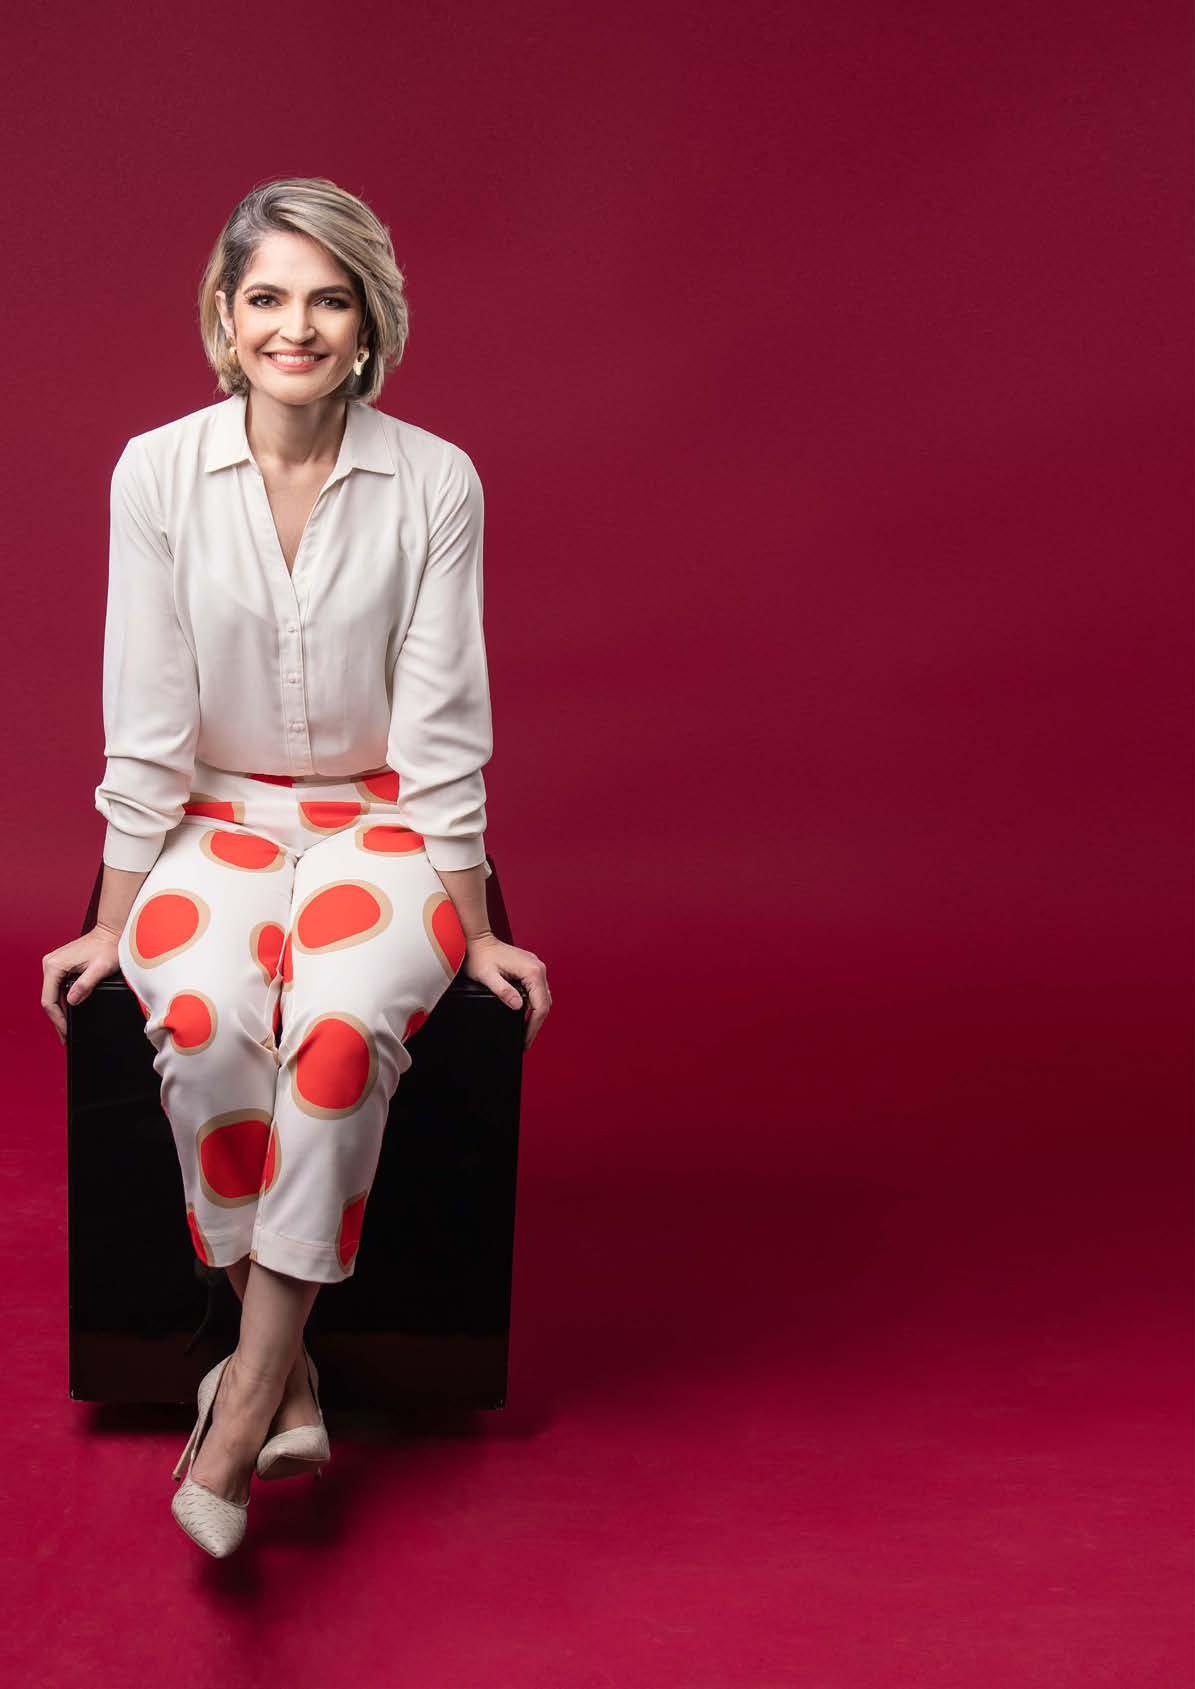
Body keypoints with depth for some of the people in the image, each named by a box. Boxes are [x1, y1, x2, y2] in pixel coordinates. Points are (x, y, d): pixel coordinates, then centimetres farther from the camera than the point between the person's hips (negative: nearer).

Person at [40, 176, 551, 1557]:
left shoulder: (435, 482, -8)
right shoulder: (158, 472, -5)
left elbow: (441, 727, -5)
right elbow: (146, 722, -2)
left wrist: (473, 927, -3)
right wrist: (111, 922, -1)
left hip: (379, 821, -1)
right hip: (217, 820, 1)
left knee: (342, 1023, -32)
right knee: (204, 1022, -30)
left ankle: (245, 1393, -19)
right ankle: (286, 1371, -13)